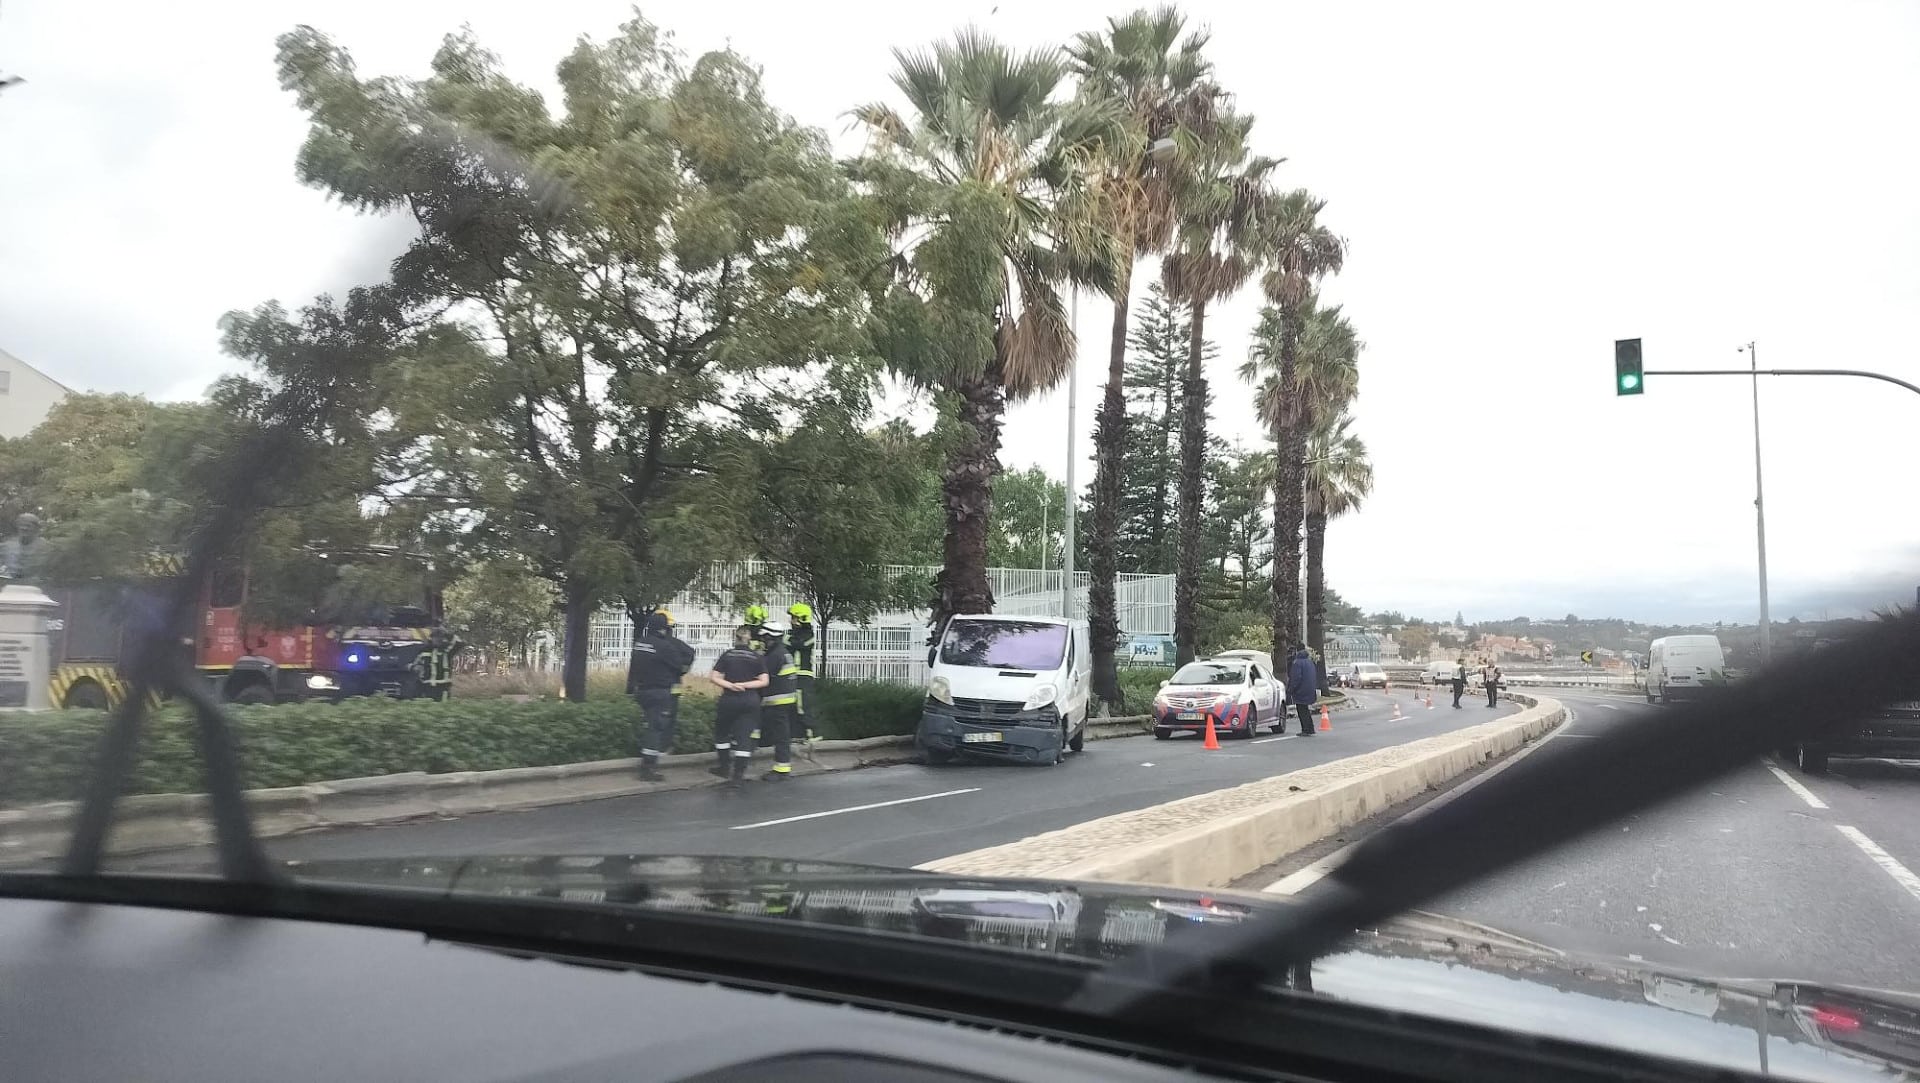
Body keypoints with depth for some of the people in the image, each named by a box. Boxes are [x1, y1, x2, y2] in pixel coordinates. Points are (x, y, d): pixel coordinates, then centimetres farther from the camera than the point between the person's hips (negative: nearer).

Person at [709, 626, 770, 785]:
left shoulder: (727, 655, 2)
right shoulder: (758, 657, 2)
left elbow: (713, 677, -6)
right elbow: (764, 681, -6)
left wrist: (730, 685, -12)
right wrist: (745, 685, -9)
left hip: (729, 700, 0)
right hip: (750, 701, 0)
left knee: (722, 732, 19)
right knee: (744, 736, 2)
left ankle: (724, 766, 22)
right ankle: (738, 774, -2)